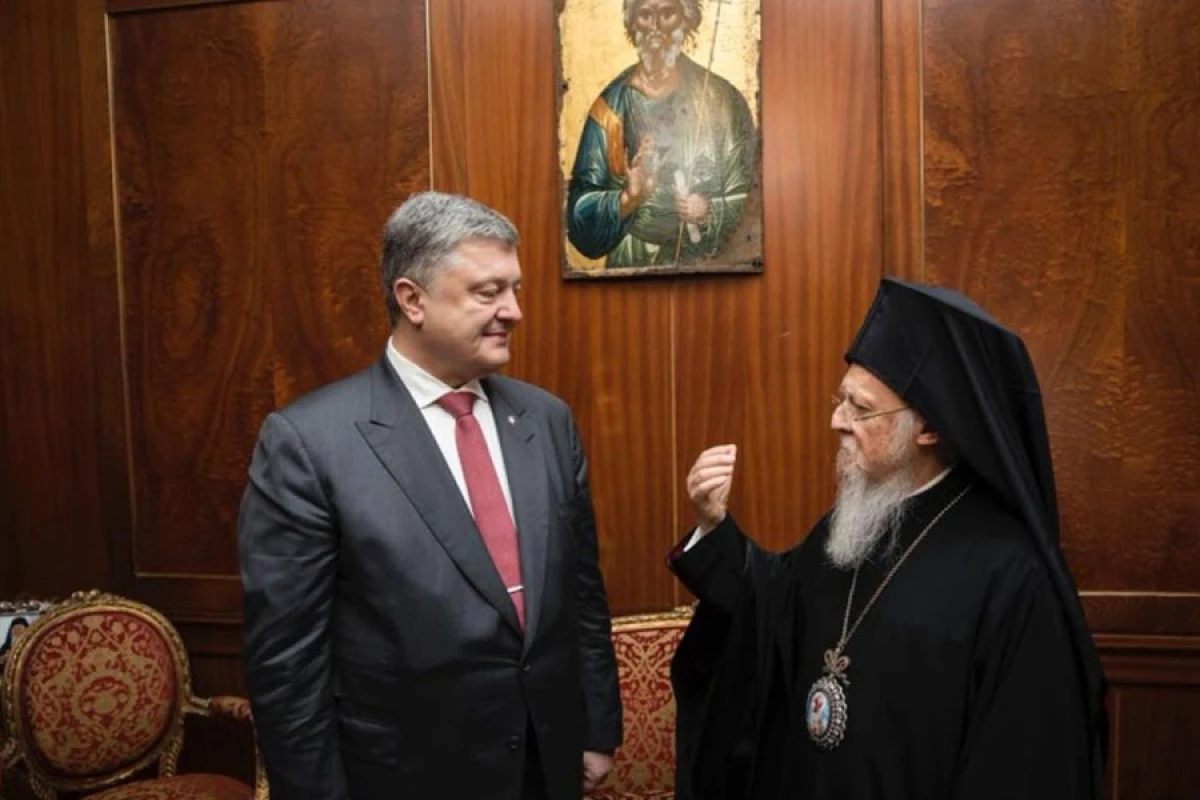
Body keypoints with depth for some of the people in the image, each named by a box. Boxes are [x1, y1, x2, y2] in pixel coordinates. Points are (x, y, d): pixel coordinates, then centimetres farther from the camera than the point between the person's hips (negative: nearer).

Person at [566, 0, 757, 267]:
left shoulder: (722, 99, 2)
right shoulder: (612, 104, 2)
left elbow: (749, 197, 5)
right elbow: (581, 210, 1)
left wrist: (711, 212, -13)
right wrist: (626, 199, -16)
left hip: (709, 265, 0)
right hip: (630, 265, 1)